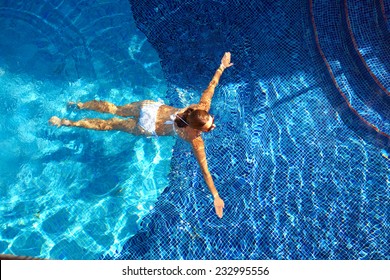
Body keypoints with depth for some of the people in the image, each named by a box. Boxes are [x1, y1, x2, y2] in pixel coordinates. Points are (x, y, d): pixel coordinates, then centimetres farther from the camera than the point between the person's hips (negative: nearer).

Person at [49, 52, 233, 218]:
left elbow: (210, 86, -4)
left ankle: (79, 105, 43)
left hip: (151, 106, 4)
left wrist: (222, 67, 10)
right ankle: (67, 122, 28)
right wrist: (216, 197, -27)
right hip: (147, 127, -4)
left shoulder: (201, 108, -17)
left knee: (116, 110, 26)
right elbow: (204, 170, -29)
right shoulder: (195, 139, -29)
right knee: (109, 124, 14)